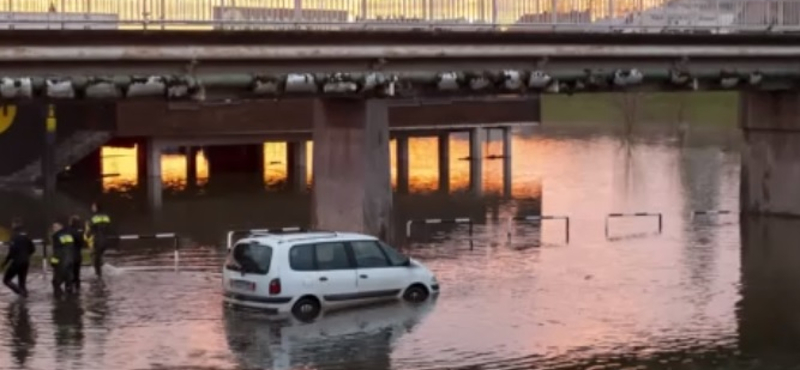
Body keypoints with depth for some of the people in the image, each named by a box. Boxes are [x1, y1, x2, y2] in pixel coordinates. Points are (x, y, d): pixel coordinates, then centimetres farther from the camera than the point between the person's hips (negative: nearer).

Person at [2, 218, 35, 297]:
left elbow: (12, 251, -22)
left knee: (6, 280, 4)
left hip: (16, 262, -7)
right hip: (25, 262, 7)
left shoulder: (15, 237, -16)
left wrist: (5, 262, -13)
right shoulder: (26, 236, 8)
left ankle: (21, 292, -16)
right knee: (22, 282, 14)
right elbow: (33, 249, 15)